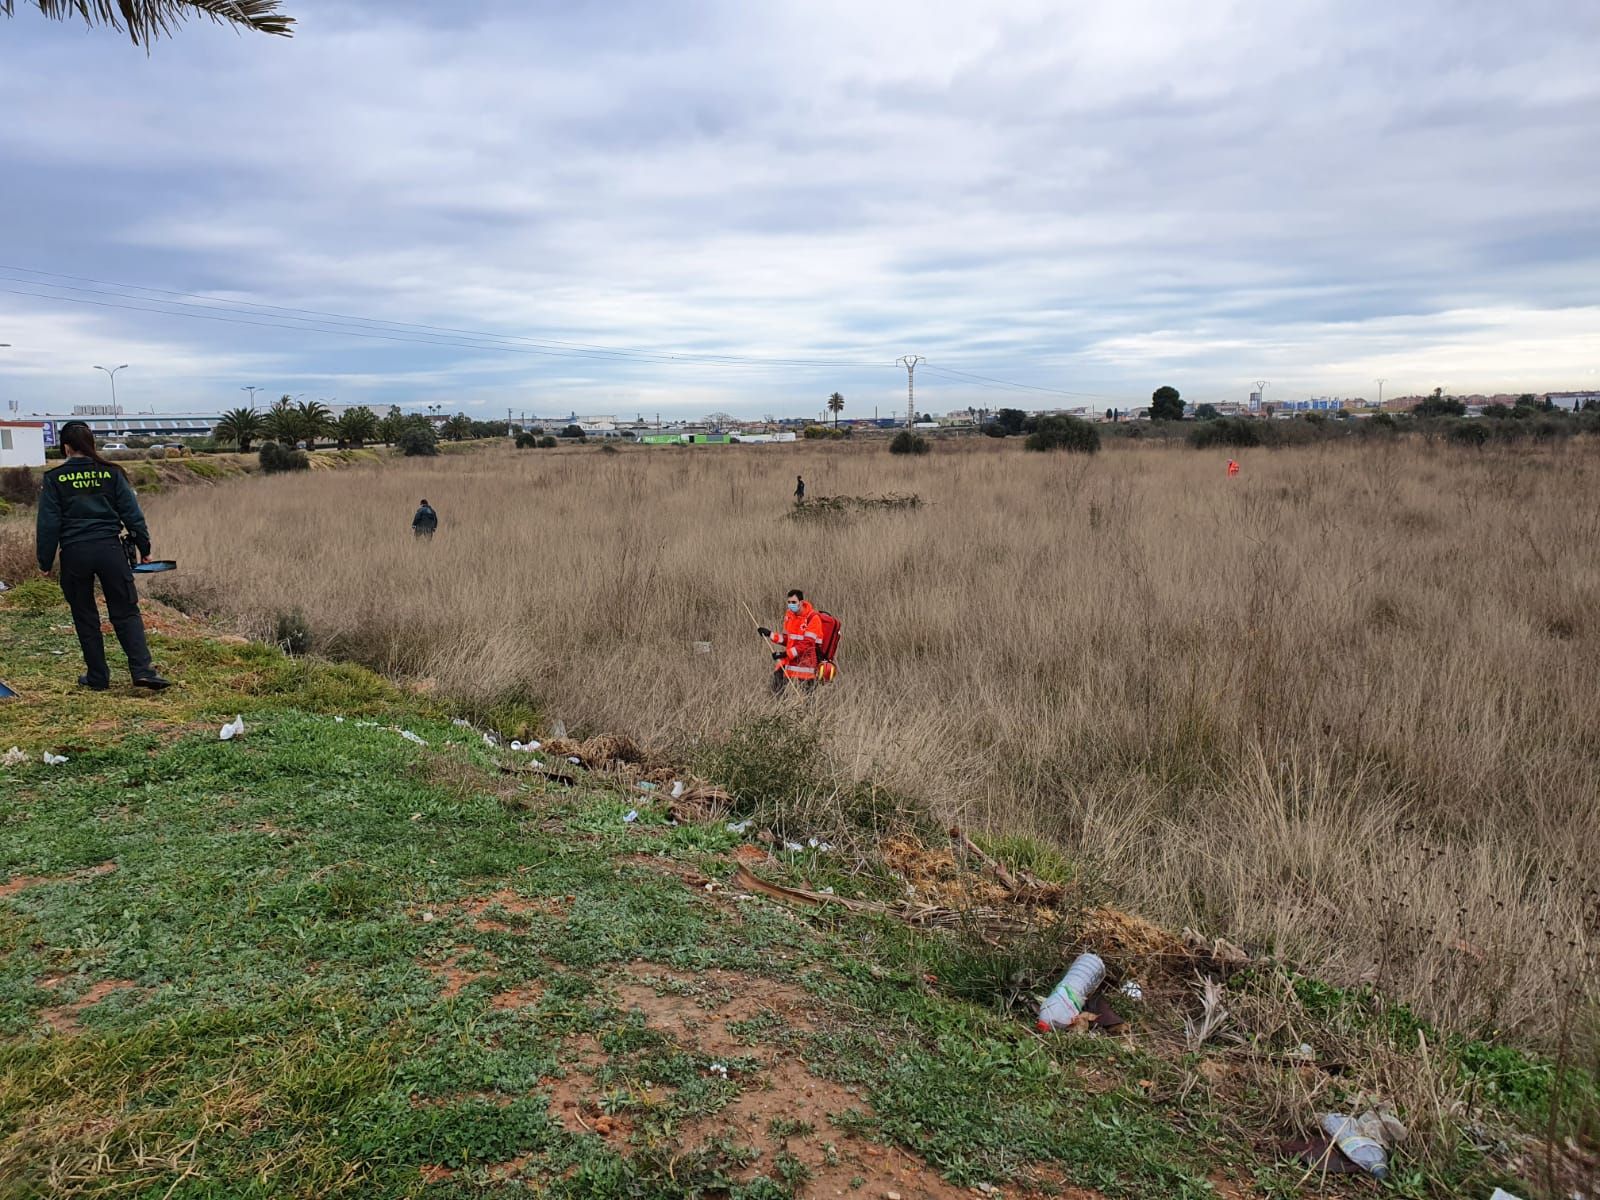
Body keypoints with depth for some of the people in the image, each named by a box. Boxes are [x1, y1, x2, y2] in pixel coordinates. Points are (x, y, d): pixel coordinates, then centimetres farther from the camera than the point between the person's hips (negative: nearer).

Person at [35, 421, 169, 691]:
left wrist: (45, 562, 7)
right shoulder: (111, 473, 1)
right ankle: (142, 670, -9)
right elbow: (132, 513, 1)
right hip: (110, 549, 1)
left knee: (85, 617, 12)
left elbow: (48, 524, -1)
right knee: (126, 612, 5)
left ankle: (97, 676, 18)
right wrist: (144, 548, 10)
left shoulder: (55, 478, -1)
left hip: (74, 554, 0)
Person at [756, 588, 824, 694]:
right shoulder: (789, 615, 9)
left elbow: (807, 644, -19)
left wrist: (785, 654, -24)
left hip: (806, 657, -6)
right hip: (789, 656, 6)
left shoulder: (812, 618, -14)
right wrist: (769, 634, 2)